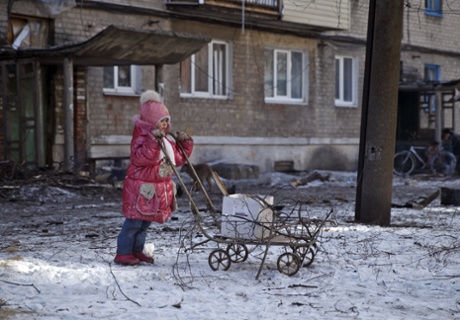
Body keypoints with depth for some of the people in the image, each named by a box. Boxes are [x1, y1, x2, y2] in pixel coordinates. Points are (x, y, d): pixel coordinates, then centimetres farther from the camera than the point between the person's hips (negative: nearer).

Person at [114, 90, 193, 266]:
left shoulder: (165, 140, 14)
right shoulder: (141, 137, -14)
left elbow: (179, 158, 22)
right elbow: (141, 158, -31)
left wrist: (184, 143, 8)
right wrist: (153, 140, -39)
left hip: (159, 189, 9)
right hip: (141, 188, -9)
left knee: (146, 222, 15)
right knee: (134, 222, -6)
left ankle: (137, 250, 25)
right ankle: (123, 253, 1)